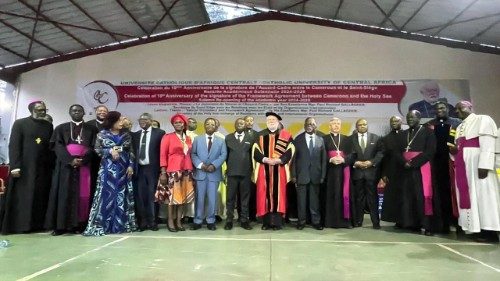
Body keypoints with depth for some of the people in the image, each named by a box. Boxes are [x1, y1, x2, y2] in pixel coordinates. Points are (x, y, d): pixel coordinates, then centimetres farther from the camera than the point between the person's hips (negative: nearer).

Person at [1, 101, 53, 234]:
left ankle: (37, 224, 8)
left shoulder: (48, 126, 13)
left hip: (43, 168, 3)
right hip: (24, 167, -3)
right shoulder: (20, 123, 4)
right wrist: (15, 166, -14)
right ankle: (18, 224, 7)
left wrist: (51, 165, 2)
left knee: (40, 197, 3)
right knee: (21, 197, 0)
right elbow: (13, 145, -3)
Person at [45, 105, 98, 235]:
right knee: (64, 193, -1)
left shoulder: (91, 129, 12)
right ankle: (61, 225, 3)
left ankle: (78, 224, 2)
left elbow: (94, 147, 2)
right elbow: (57, 146, 1)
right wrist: (70, 160, -14)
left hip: (84, 165, 0)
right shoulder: (61, 128, 13)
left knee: (82, 194, -3)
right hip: (65, 165, 0)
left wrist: (82, 160, -13)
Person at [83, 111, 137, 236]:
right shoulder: (102, 134, 3)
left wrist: (130, 165, -4)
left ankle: (121, 224, 12)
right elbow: (97, 150, 0)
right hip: (108, 168, -2)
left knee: (122, 195, 4)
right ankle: (102, 224, 3)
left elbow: (131, 152, 7)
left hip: (123, 169, 3)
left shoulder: (126, 135, 9)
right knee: (107, 195, -4)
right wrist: (110, 151, -14)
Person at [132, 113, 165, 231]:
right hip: (139, 169, 4)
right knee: (140, 196, 4)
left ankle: (152, 221, 10)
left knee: (151, 196, 1)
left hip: (152, 168, -4)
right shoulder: (135, 135, 14)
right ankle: (142, 222, 13)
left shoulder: (159, 133, -1)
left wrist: (161, 169, -9)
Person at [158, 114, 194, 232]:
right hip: (173, 170, -5)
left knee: (183, 196, 7)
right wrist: (163, 172, -11)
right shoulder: (167, 137, 0)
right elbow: (163, 155, -5)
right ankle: (170, 221, 11)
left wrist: (191, 171, 8)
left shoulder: (188, 138, 14)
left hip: (187, 171, 5)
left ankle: (179, 221, 16)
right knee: (172, 195, -2)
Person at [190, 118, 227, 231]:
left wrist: (214, 165, -14)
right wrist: (200, 165, -13)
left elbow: (223, 155, -1)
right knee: (200, 198, 4)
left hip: (214, 173, 0)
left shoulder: (221, 141, 10)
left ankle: (210, 221, 14)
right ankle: (197, 221, 13)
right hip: (200, 172, 0)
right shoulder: (197, 139, 11)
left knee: (212, 198, 3)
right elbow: (193, 154, 3)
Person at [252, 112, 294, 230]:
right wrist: (265, 159, -15)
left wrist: (278, 160, -17)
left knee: (278, 194, 0)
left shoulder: (285, 135, 6)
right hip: (264, 170, 2)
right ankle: (266, 222, 8)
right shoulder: (260, 135, 11)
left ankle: (277, 222, 6)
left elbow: (289, 152, -3)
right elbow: (255, 152, 2)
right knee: (265, 194, 2)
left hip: (279, 170, -1)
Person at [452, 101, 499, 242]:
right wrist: (454, 150, -1)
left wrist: (484, 165, -22)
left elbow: (488, 145, -12)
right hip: (462, 165, 7)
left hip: (477, 163, -7)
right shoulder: (460, 127, 23)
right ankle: (476, 228, 8)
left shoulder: (483, 119, 0)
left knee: (482, 193, -7)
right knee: (467, 194, 4)